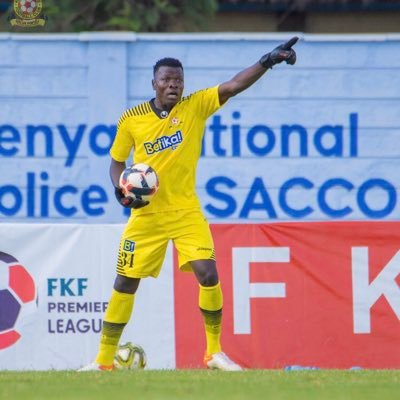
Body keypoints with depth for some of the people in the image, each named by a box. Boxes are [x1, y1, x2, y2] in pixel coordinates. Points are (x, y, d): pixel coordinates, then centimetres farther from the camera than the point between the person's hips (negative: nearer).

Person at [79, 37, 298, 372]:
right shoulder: (131, 120, -1)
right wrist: (121, 190, -9)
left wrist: (268, 61, -27)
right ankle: (104, 359, 12)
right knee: (125, 283, 2)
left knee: (208, 273, -15)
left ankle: (215, 352, 1)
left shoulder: (196, 106, -3)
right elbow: (117, 162, 10)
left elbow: (233, 86, -14)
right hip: (146, 214, 0)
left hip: (186, 212, 0)